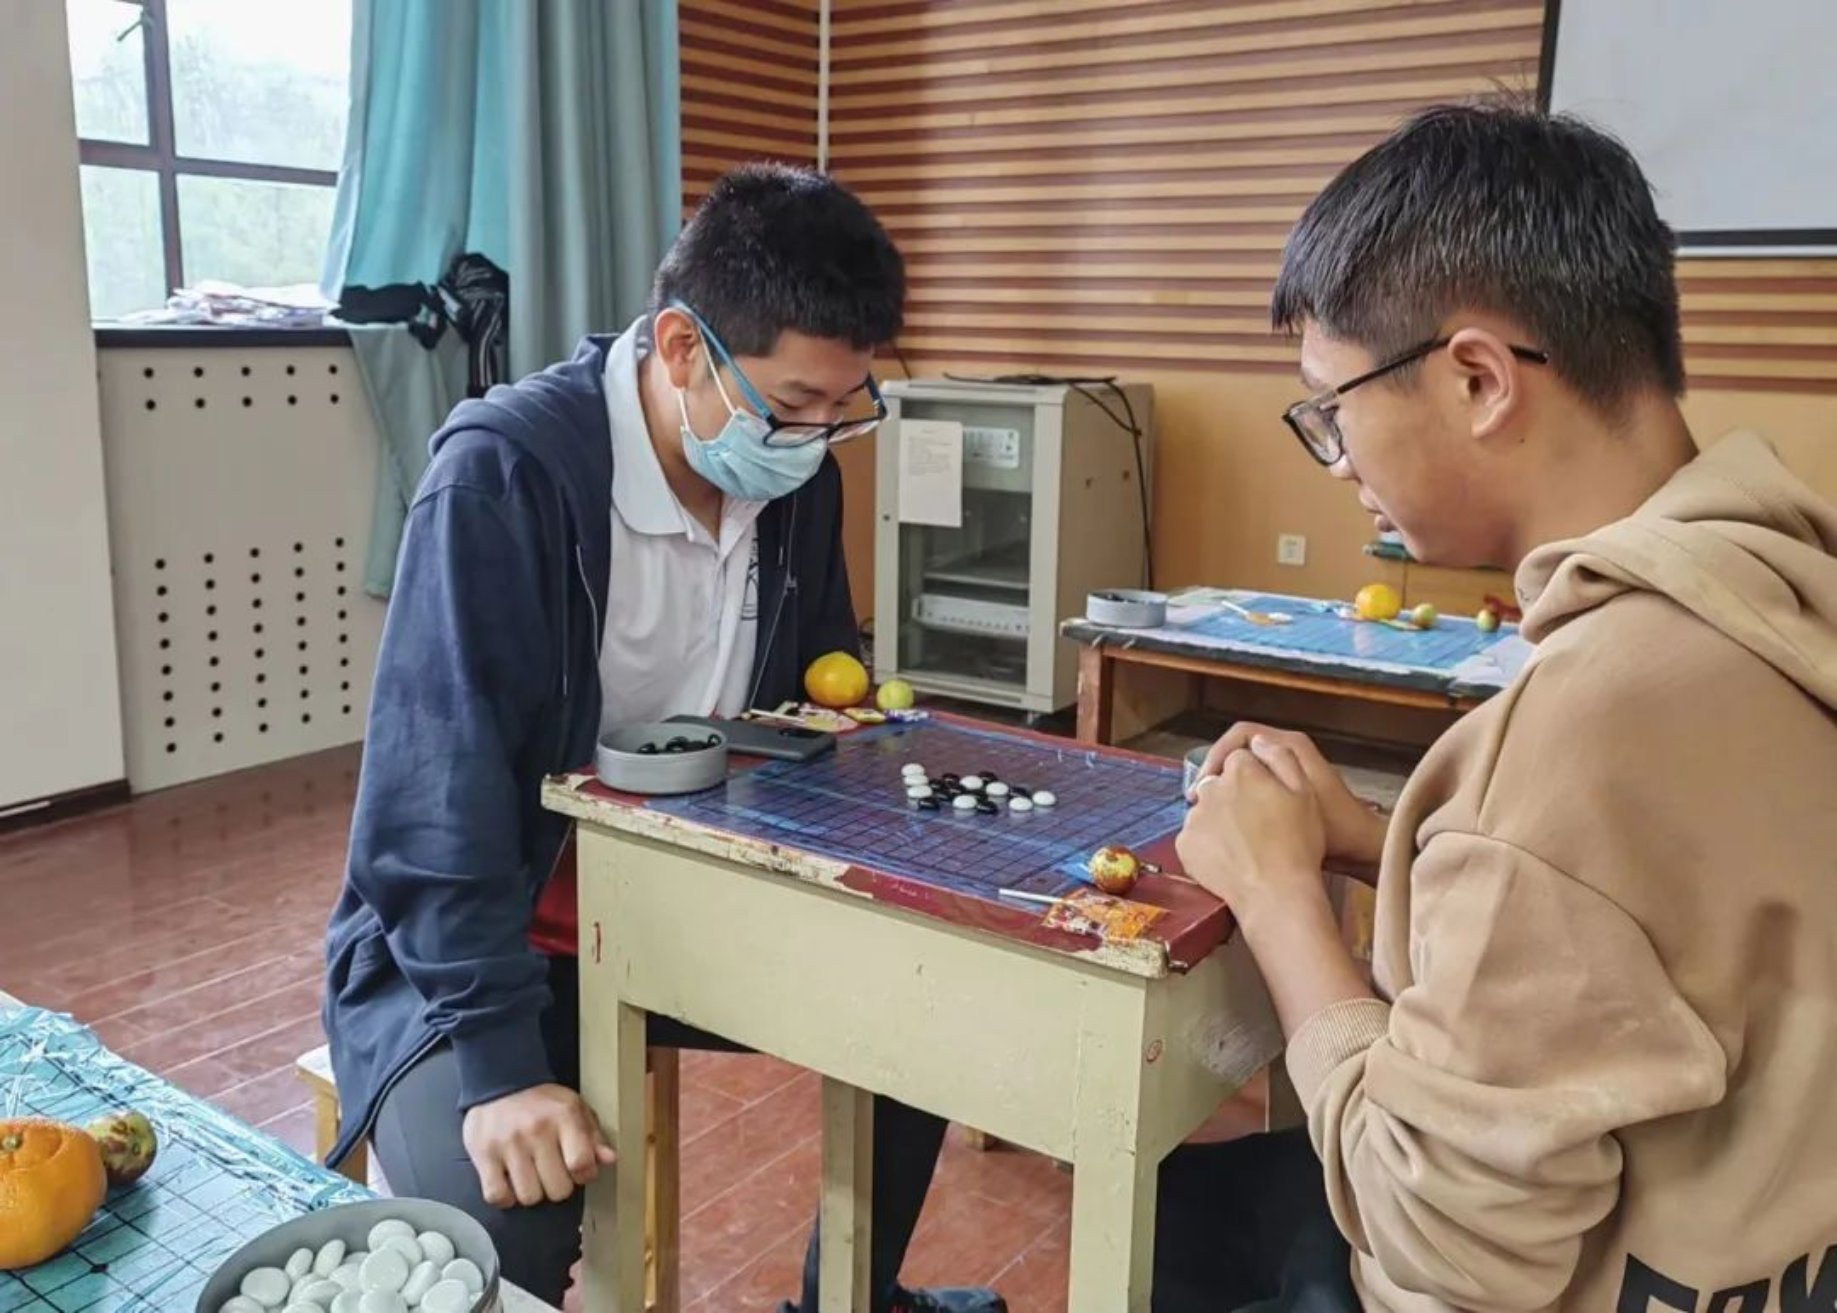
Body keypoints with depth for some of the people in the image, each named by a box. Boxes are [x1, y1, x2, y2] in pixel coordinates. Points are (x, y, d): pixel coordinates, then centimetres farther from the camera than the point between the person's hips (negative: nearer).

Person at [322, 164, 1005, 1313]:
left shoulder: (795, 472, -4)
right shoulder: (502, 474, -25)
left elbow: (823, 669, 13)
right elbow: (440, 798, -28)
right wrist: (501, 1063, -32)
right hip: (469, 948, -6)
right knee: (501, 1216, -31)